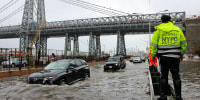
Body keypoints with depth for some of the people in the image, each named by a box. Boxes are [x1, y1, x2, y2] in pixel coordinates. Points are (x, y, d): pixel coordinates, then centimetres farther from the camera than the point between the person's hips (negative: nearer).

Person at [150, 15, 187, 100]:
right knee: (176, 76, 8)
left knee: (164, 76, 7)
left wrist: (153, 55, 5)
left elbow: (153, 44, -4)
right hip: (175, 57, 2)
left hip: (163, 57, -1)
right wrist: (181, 54, 22)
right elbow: (184, 43, 12)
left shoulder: (158, 30, 0)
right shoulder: (177, 29, 7)